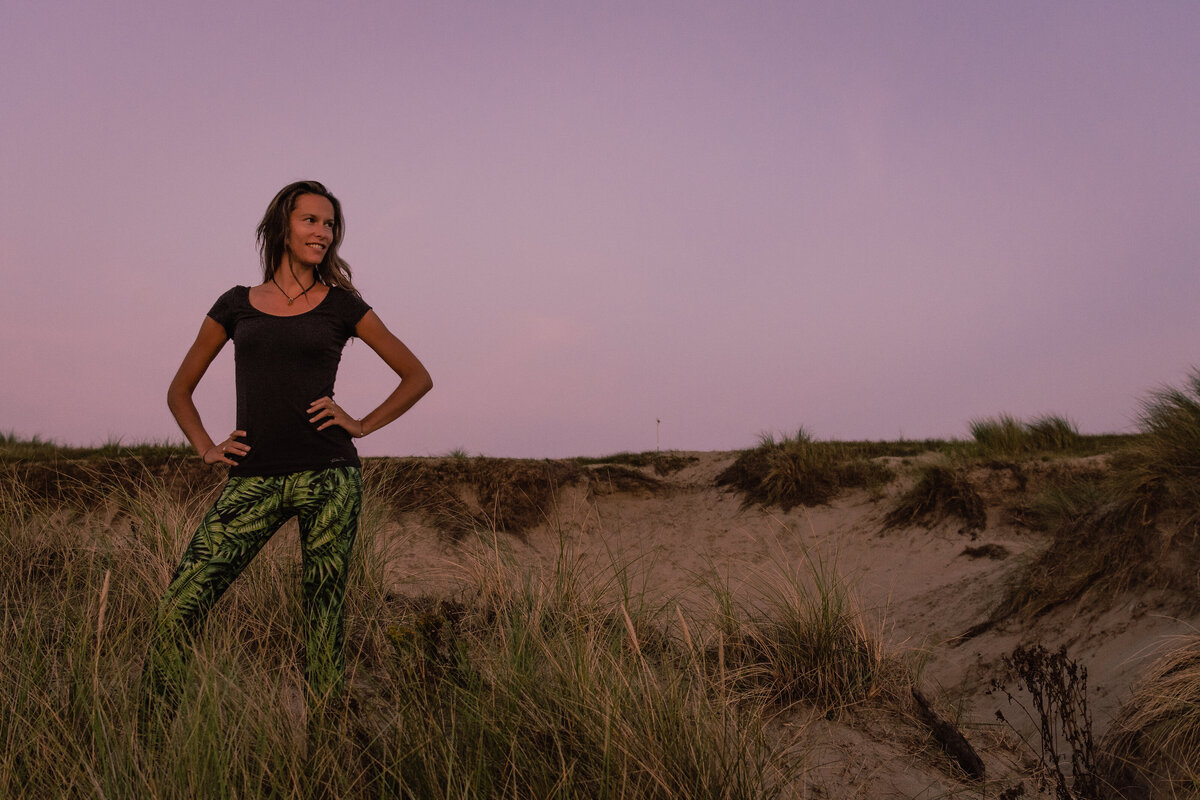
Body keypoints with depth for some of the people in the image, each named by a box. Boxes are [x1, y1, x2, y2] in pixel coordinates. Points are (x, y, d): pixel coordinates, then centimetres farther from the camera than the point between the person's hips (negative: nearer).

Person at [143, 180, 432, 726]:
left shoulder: (341, 305, 8)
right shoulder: (236, 305, 13)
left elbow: (417, 377, 12)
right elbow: (180, 392, 22)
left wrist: (362, 424, 3)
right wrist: (206, 448, 7)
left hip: (328, 476, -1)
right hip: (254, 481, 2)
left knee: (323, 615, 2)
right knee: (178, 609, -9)